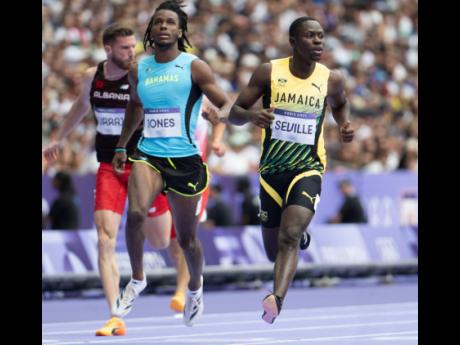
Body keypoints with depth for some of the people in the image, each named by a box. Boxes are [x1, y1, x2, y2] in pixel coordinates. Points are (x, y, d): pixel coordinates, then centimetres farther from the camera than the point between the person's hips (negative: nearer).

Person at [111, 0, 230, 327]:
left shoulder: (194, 67, -4)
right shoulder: (139, 70, 8)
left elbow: (228, 105, -5)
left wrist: (219, 114, -29)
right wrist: (121, 146, 30)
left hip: (185, 159, -2)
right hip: (147, 155, 2)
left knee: (186, 237, 9)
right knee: (136, 213, -27)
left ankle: (195, 288, 38)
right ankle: (137, 280, -6)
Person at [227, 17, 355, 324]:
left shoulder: (332, 79, -2)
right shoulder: (268, 73, -6)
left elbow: (340, 104, 22)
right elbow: (234, 114, -2)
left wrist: (345, 125, 0)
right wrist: (252, 116, -25)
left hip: (308, 168, -2)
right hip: (272, 170, 2)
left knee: (290, 236, -25)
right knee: (273, 250, 13)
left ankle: (277, 299, -38)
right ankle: (300, 235, 49)